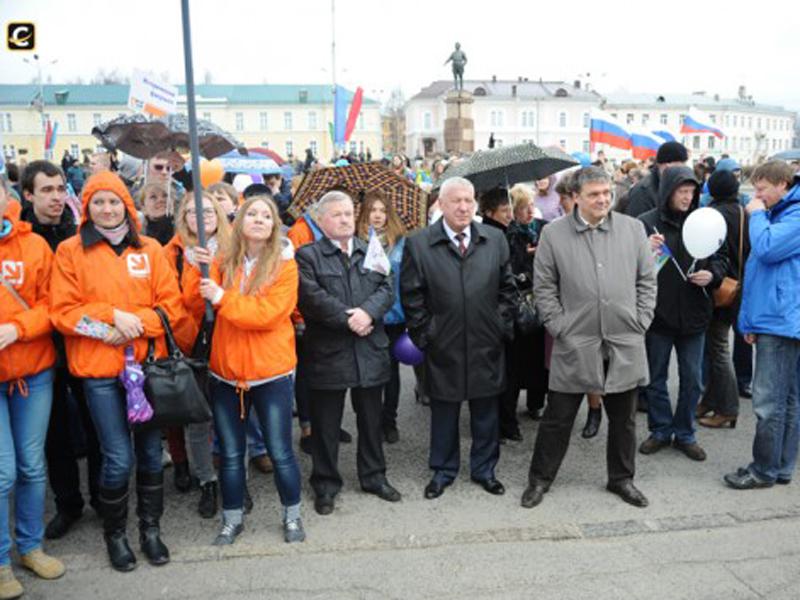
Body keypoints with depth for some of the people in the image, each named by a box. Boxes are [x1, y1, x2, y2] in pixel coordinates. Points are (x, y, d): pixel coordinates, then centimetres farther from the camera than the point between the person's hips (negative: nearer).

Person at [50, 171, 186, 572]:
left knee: (150, 452, 10)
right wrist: (112, 317, -15)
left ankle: (150, 528, 30)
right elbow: (63, 312, -4)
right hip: (100, 370, -2)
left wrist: (135, 325, -14)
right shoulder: (70, 251, 0)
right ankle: (114, 532, 25)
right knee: (119, 459, -1)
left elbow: (172, 304, 0)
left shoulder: (150, 249, 5)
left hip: (149, 364, 2)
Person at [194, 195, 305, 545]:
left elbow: (269, 313, -18)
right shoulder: (223, 262, 4)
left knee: (280, 452, 6)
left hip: (271, 373, -3)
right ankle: (232, 520, 30)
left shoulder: (284, 265, -6)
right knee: (231, 454, 13)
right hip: (225, 372, 3)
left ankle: (292, 516, 27)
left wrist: (222, 298, -17)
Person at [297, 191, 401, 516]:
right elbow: (313, 297, -15)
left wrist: (367, 312, -18)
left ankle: (374, 476, 32)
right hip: (328, 352, -3)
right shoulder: (308, 255, -2)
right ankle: (325, 484, 22)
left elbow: (386, 289, 0)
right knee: (326, 424, 7)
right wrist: (349, 320, -16)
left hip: (370, 351, 4)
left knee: (370, 419, 16)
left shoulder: (371, 252, 12)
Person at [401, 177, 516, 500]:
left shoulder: (495, 239, 3)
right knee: (443, 413, 12)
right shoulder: (418, 244, -5)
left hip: (487, 345, 2)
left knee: (486, 412, 14)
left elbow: (506, 288, 8)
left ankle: (484, 469, 32)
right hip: (442, 348, -2)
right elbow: (411, 295, -3)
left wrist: (502, 327, 3)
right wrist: (424, 333, -5)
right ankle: (443, 470, 30)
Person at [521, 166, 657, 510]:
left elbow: (647, 280, 9)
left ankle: (621, 478, 35)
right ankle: (541, 478, 24)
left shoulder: (633, 228, 4)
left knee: (623, 418, 15)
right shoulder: (554, 234, -3)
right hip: (575, 343, -2)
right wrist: (559, 326, -5)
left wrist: (641, 322, 2)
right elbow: (543, 287, 0)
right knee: (558, 417, 7)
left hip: (625, 343, 3)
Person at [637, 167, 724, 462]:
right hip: (658, 315, -2)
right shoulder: (645, 224, -7)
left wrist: (711, 275, -10)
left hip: (693, 316, 3)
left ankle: (685, 434, 29)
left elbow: (721, 261, 12)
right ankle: (660, 430, 29)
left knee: (692, 381, 12)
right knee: (656, 378, 11)